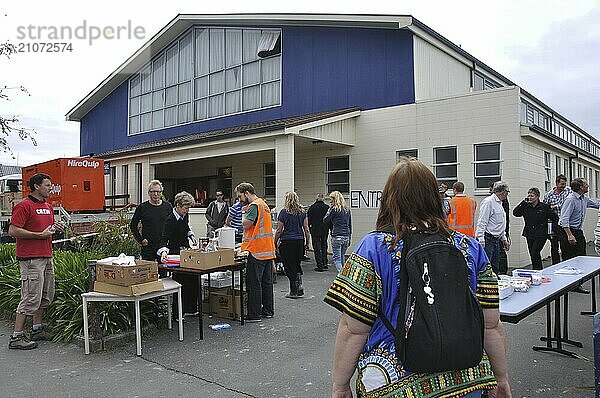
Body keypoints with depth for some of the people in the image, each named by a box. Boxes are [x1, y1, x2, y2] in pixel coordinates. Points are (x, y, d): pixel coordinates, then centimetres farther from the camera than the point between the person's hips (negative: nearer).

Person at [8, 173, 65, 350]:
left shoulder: (48, 207, 16)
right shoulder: (24, 206, -11)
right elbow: (13, 231, -17)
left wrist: (56, 228, 6)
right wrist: (40, 234, -18)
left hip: (47, 257, 9)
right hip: (31, 259, -9)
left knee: (47, 296, 15)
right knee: (32, 297, -7)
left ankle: (37, 329, 28)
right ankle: (16, 337, 2)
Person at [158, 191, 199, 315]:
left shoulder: (185, 216, 1)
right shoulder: (170, 221, -23)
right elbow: (164, 239, -34)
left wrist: (191, 235, 8)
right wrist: (164, 251, -51)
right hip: (176, 253, -8)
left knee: (192, 280, 13)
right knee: (179, 282, -6)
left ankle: (190, 309, 27)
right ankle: (177, 312, 6)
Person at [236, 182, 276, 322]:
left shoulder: (254, 206, -13)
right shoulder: (263, 204, 18)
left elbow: (246, 225, -21)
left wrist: (244, 212, -4)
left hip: (257, 251, -10)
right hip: (268, 250, 10)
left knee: (253, 284, -4)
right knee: (266, 282, 14)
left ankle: (254, 314, 1)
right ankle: (268, 310, 22)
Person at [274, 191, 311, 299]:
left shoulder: (284, 212, -8)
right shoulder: (302, 212, 4)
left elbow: (279, 231, -7)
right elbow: (306, 229, 3)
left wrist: (275, 243, 4)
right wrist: (307, 243, 11)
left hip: (287, 242, -4)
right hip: (300, 241, 4)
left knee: (289, 267, 5)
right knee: (297, 265, 18)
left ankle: (294, 291, 8)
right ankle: (299, 286, 7)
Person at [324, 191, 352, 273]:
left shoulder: (334, 209, -8)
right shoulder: (347, 210, 12)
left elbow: (325, 220, -1)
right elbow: (350, 225, 16)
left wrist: (329, 209, 4)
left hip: (337, 237, -7)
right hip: (346, 237, 7)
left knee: (337, 259, -2)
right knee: (342, 257, 17)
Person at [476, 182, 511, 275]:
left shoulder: (499, 203, 19)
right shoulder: (488, 202, -11)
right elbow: (482, 222, -18)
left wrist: (504, 239, 24)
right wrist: (481, 241, -23)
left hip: (496, 240, 10)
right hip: (487, 239, -10)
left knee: (495, 269, 12)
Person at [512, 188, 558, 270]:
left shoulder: (544, 207, -4)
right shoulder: (526, 207, 4)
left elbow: (555, 218, 4)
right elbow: (515, 213, -11)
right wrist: (523, 202, -13)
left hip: (541, 235, -5)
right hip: (529, 235, 5)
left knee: (535, 254, -16)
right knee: (532, 255, 9)